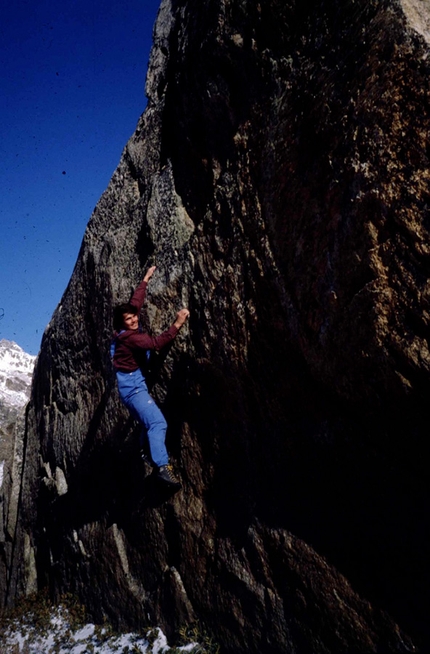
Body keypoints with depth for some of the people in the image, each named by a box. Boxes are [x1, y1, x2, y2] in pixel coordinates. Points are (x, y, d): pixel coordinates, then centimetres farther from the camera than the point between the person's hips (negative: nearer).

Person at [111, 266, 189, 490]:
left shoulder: (129, 330, 9)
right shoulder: (129, 336, -16)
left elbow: (135, 301, 21)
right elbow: (156, 343, -29)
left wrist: (145, 280, 29)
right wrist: (177, 324, -32)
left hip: (133, 384, 11)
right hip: (132, 385, -11)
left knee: (149, 424, 20)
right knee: (158, 422, -26)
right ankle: (162, 467, -37)